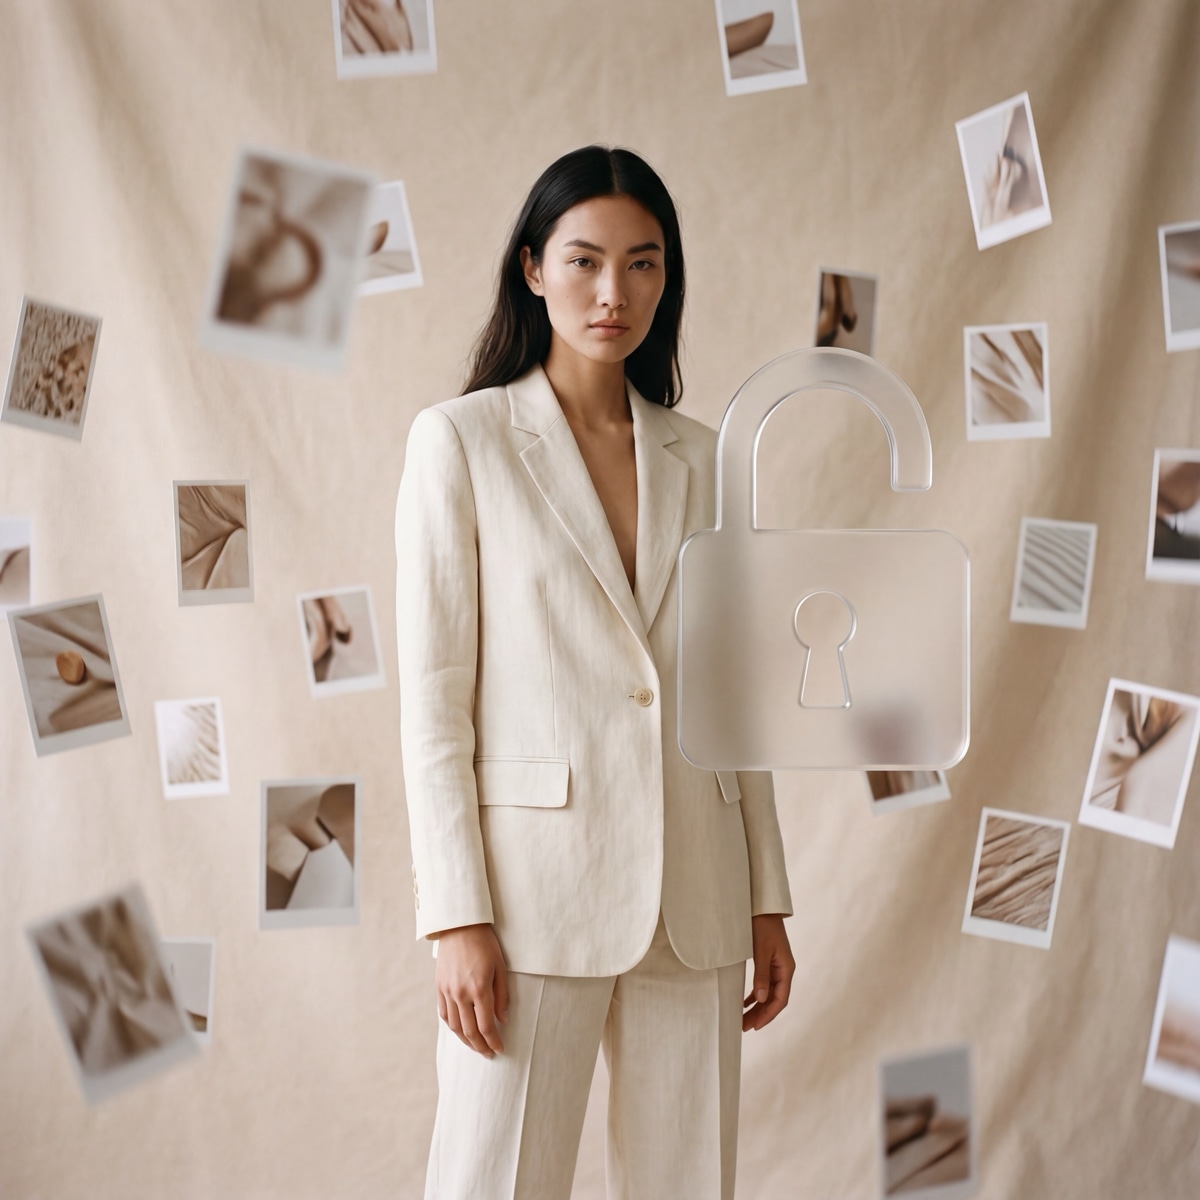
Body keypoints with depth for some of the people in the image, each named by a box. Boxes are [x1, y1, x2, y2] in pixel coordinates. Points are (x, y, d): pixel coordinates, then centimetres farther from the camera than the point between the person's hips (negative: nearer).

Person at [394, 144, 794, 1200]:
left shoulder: (699, 458, 11)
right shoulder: (460, 440, 0)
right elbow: (432, 693, -5)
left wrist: (768, 899, 10)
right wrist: (457, 917, -11)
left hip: (696, 890, 4)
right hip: (536, 880, -4)